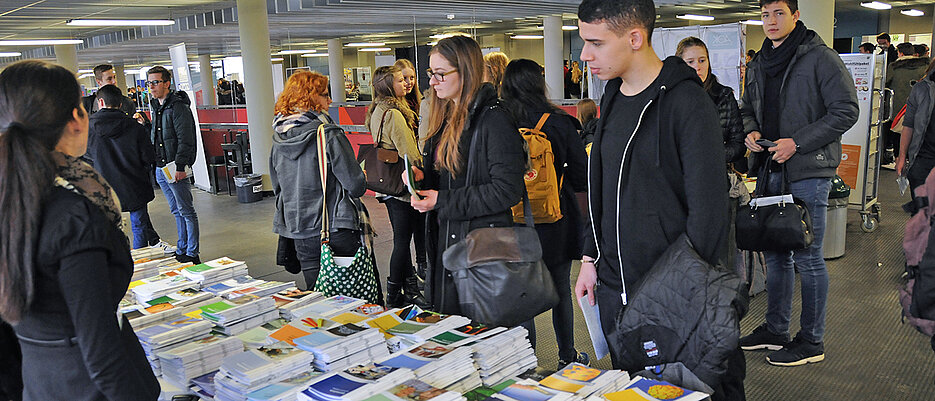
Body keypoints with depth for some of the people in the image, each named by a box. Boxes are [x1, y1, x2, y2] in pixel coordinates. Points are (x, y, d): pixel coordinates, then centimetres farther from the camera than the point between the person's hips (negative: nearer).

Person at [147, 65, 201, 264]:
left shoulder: (178, 107, -13)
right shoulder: (156, 107, 15)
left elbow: (185, 140, -18)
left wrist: (179, 166, -22)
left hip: (176, 169, -9)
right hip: (160, 168, 9)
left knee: (186, 212, -2)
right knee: (177, 212, 15)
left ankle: (192, 254, 3)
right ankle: (181, 250, 24)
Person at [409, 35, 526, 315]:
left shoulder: (494, 120, -16)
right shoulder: (445, 118, 13)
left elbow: (507, 190, -21)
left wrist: (443, 201, -18)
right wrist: (422, 177, 0)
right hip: (443, 241, 9)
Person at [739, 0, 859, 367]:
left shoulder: (820, 58, -8)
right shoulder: (758, 65, 13)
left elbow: (845, 111, -12)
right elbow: (747, 109, 23)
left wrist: (797, 142, -18)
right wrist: (751, 131, 0)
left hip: (809, 171, -7)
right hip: (770, 170, 7)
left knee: (808, 257, 0)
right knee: (775, 253, 14)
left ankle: (812, 341, 14)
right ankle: (775, 330, 28)